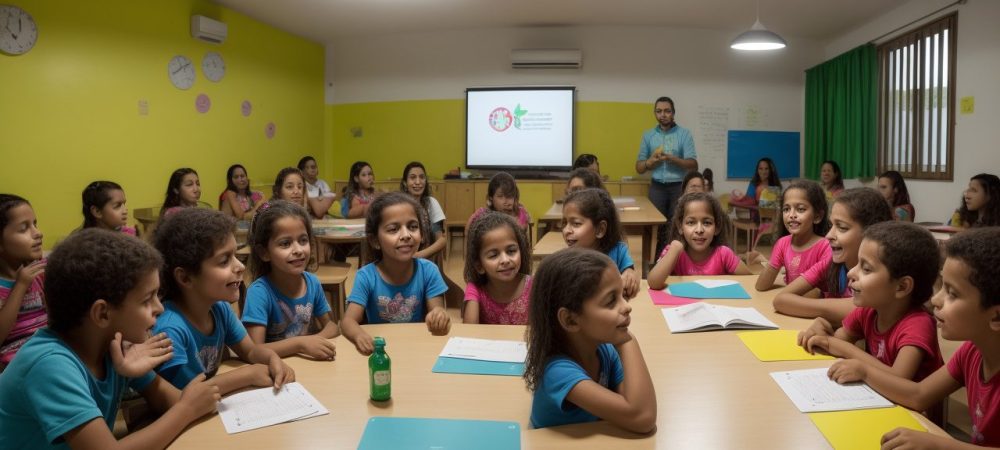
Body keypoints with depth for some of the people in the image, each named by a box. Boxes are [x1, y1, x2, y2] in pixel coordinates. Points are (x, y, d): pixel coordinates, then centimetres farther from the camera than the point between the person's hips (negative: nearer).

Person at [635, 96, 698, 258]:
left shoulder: (684, 134, 1)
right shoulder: (648, 136, 9)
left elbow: (693, 165, -7)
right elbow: (639, 167, 9)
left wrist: (671, 158, -21)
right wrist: (651, 161, -11)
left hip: (679, 187, -2)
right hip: (657, 187, 2)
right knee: (656, 229, 1)